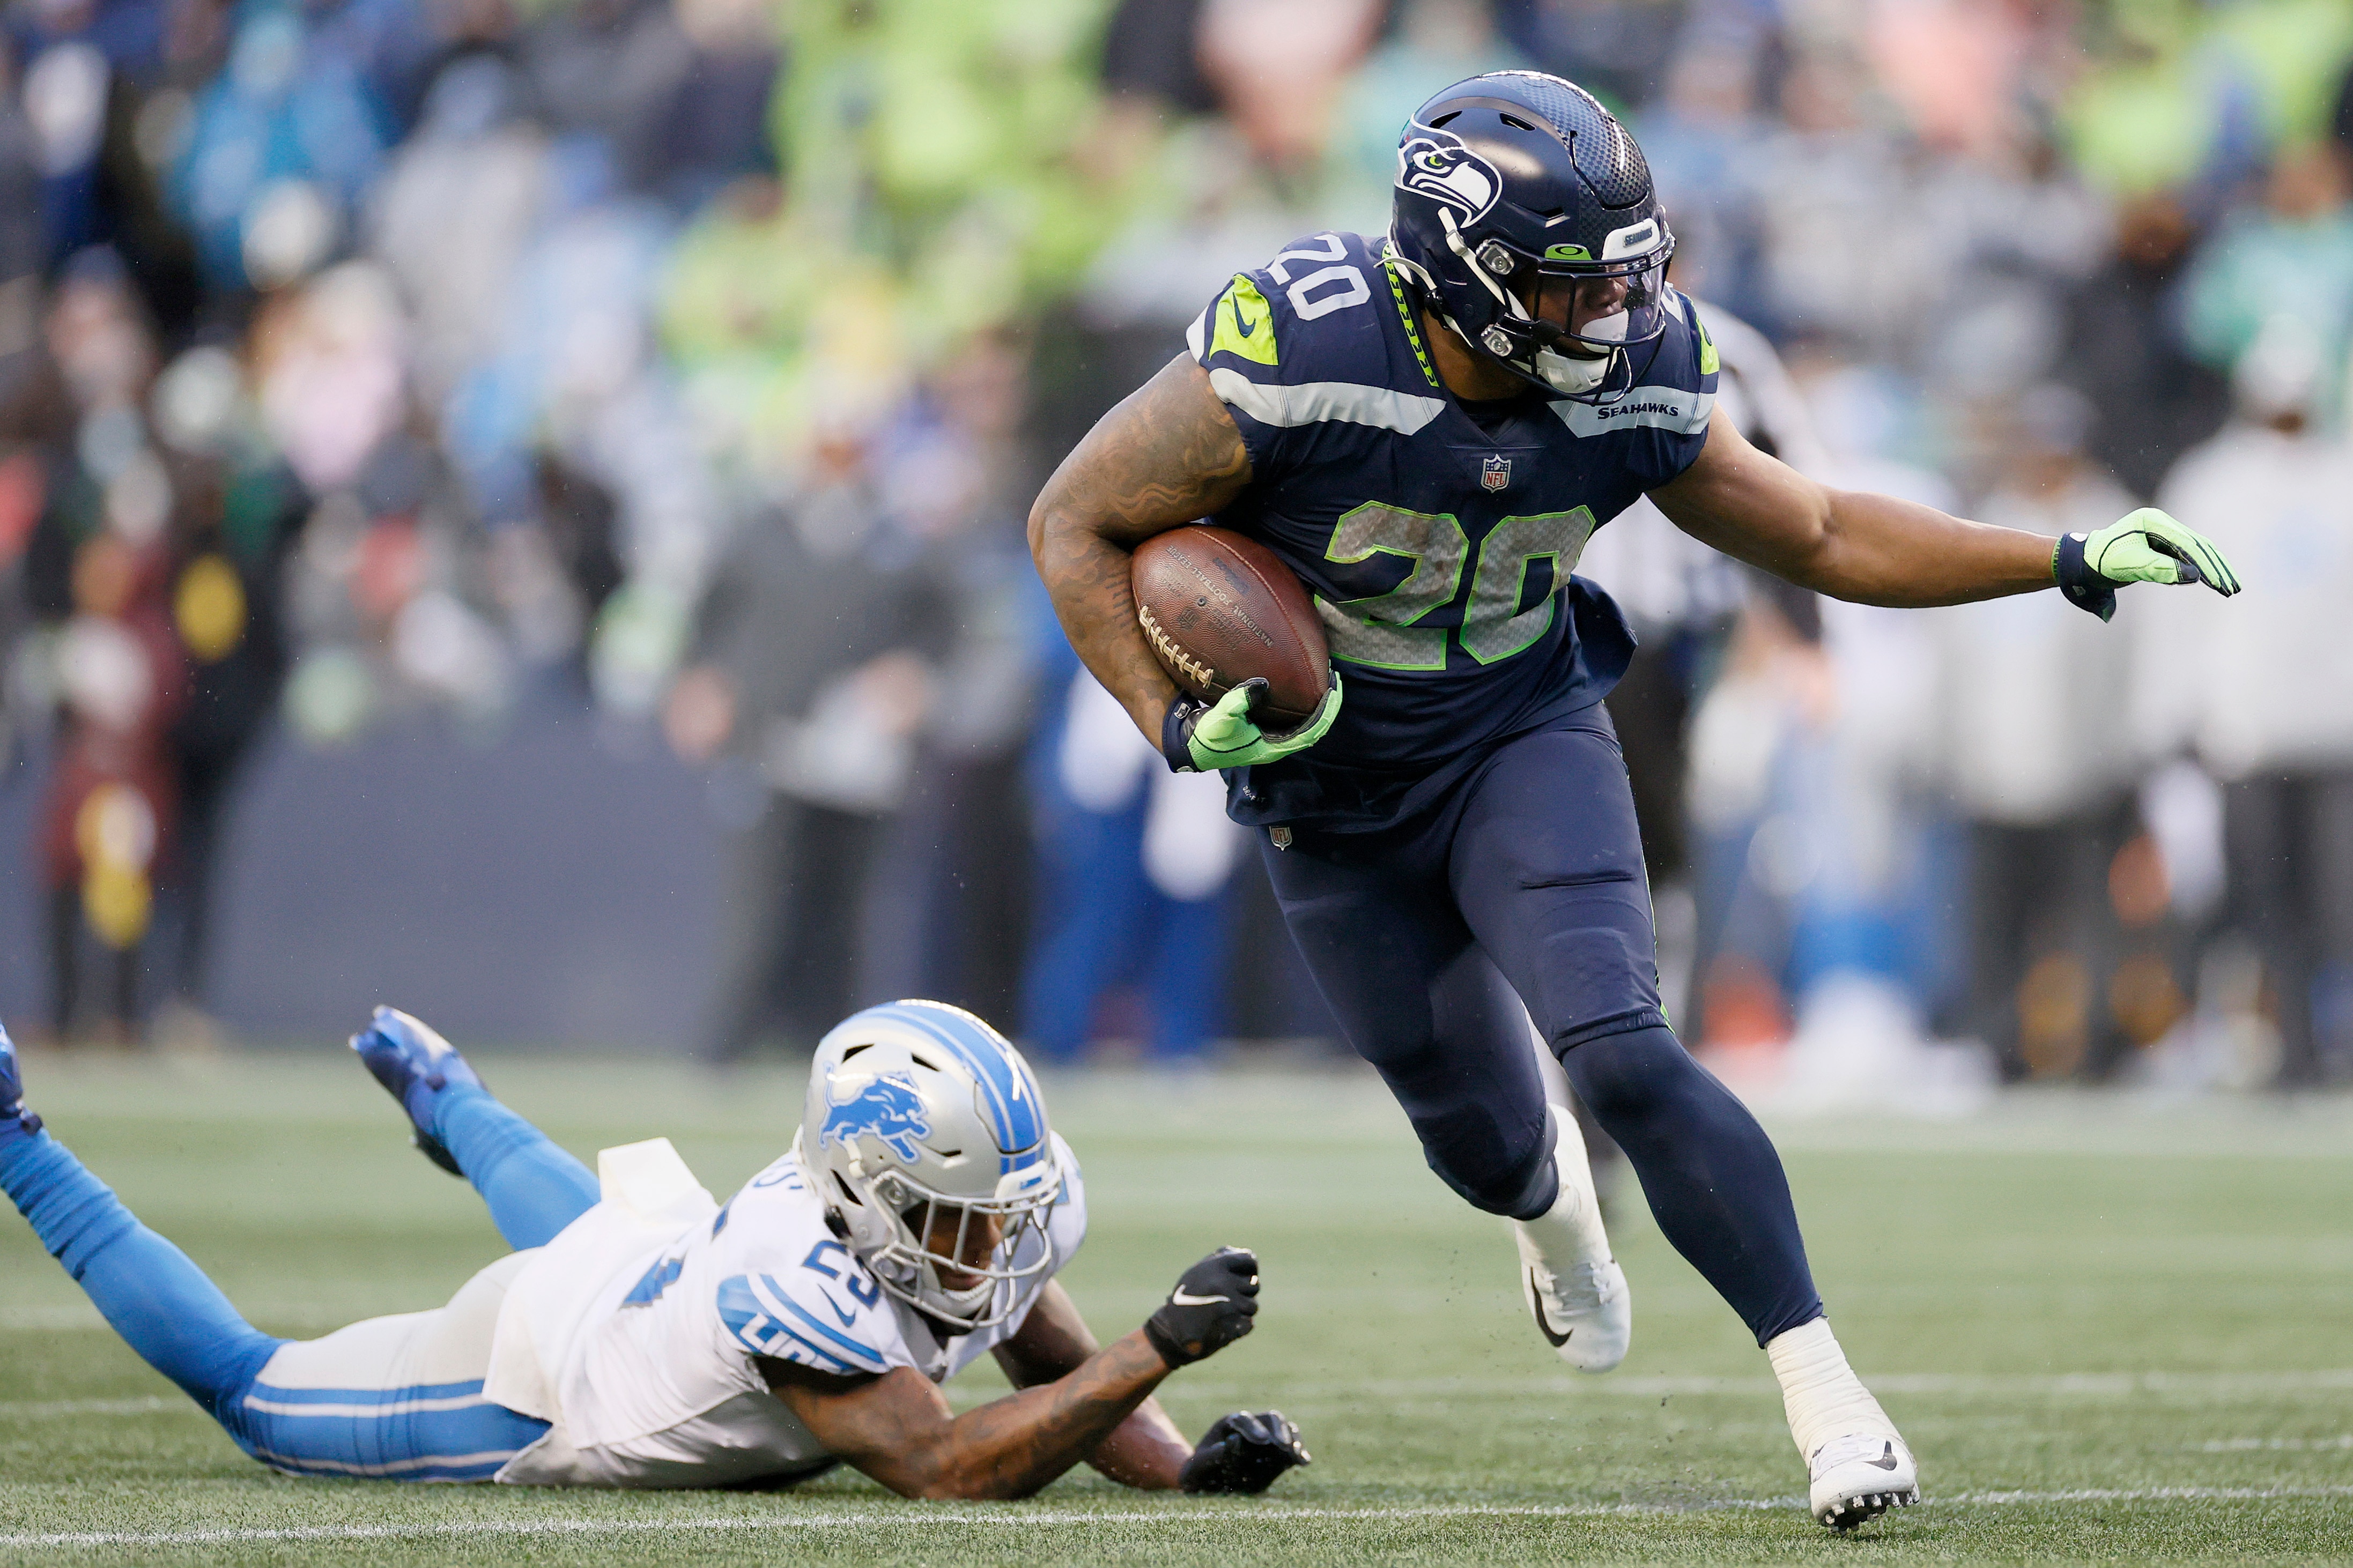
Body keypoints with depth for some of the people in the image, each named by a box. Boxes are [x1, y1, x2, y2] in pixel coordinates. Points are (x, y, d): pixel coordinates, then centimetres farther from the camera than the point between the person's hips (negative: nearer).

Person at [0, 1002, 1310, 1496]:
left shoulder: (1016, 1208, -25)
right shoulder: (796, 1291, -47)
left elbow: (1061, 1370, -9)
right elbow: (947, 1472, -49)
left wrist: (1185, 1465, -28)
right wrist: (1162, 1349, -54)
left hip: (654, 1264, 6)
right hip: (520, 1386, -6)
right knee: (245, 1385, 17)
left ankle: (440, 1091, 68)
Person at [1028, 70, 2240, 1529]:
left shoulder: (1635, 383, -18)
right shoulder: (1299, 357, -31)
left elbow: (1819, 534, -3)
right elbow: (1078, 521, -18)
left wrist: (2066, 560, -12)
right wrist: (1176, 725, -28)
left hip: (1525, 735, 1)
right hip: (1334, 786, -1)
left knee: (1620, 1051, -22)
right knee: (1483, 1137, 12)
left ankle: (1828, 1396, -18)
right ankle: (1551, 1203, 52)